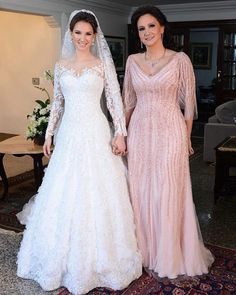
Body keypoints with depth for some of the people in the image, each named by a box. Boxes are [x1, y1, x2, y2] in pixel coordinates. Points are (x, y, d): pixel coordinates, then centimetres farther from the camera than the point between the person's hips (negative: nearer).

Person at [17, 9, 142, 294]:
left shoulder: (103, 64, 2)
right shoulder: (61, 66, 11)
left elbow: (115, 100, -1)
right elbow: (57, 103, 14)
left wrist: (120, 133, -9)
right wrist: (48, 134, 11)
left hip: (96, 133, -3)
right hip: (69, 134, 3)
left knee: (97, 194, 1)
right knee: (64, 195, 6)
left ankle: (97, 258, 18)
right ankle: (68, 257, 25)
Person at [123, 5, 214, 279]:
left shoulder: (180, 59, -4)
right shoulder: (133, 61, 7)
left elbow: (188, 102, 0)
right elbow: (129, 101, 13)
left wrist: (187, 137, 0)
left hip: (170, 132, -3)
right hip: (140, 132, 4)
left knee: (169, 193, 4)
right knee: (140, 192, 9)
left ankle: (169, 255, 22)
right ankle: (144, 249, 28)